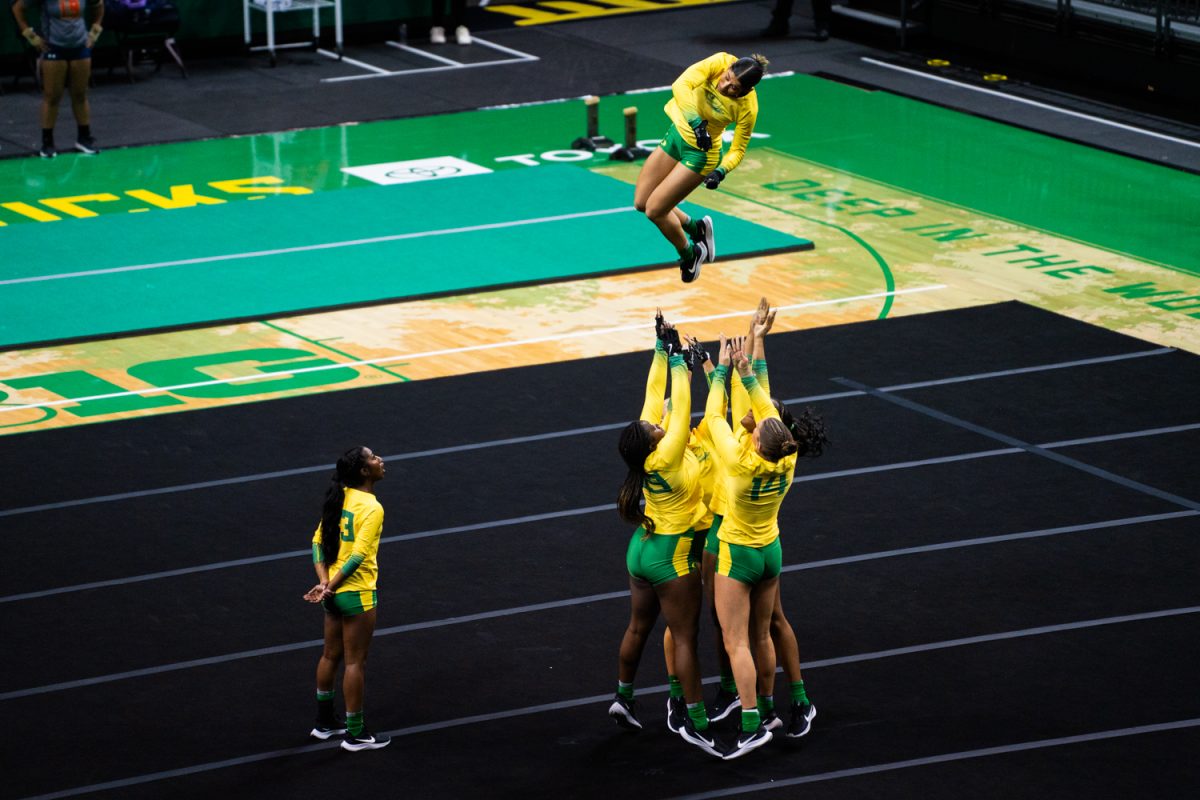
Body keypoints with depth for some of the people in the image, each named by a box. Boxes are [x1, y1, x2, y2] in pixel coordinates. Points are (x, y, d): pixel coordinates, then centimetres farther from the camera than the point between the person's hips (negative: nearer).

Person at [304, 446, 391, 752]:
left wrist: (324, 581, -4)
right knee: (355, 662, 3)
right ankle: (355, 735, 13)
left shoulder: (340, 497, 3)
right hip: (358, 594, -8)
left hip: (335, 593, 8)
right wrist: (331, 587, -19)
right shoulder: (372, 509, -21)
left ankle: (324, 722, 34)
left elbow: (319, 540, 3)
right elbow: (358, 556, -25)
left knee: (331, 655, 20)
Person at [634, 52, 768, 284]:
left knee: (654, 210, -5)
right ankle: (695, 228, 32)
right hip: (678, 132, 5)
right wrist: (696, 122, -41)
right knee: (641, 202, 9)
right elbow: (681, 84, -33)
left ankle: (689, 255, 22)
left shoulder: (747, 108, -27)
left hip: (700, 152, -5)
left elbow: (738, 150, -13)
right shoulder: (719, 62, -23)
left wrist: (721, 171, -30)